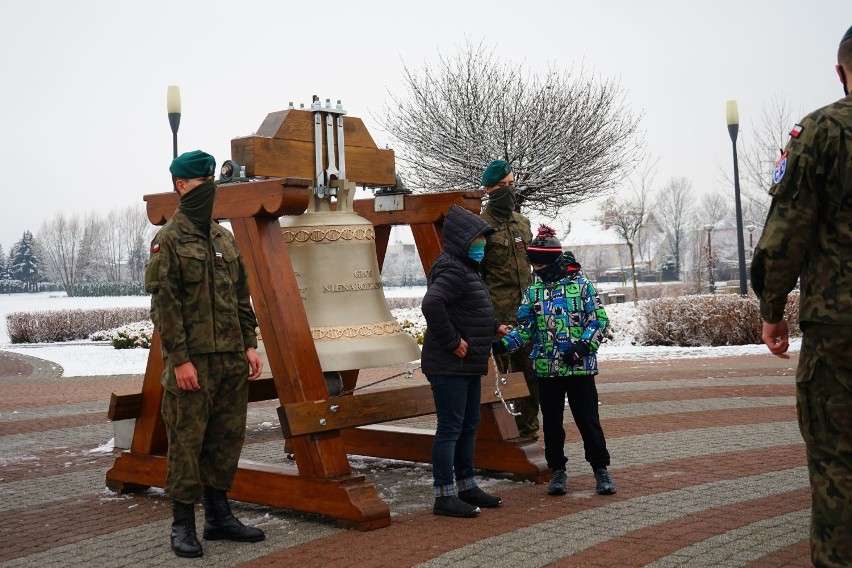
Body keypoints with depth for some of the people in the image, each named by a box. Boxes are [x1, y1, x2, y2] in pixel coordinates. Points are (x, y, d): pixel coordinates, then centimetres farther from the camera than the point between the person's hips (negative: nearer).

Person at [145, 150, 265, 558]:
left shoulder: (225, 239, 15)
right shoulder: (168, 240, -6)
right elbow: (163, 305, -12)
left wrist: (249, 346, 9)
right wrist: (180, 359, -17)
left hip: (232, 360, 7)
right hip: (192, 362, -7)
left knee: (227, 439, 11)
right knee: (187, 441, -1)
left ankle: (218, 515, 23)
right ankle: (183, 525, 9)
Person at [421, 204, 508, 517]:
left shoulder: (466, 268, 16)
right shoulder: (451, 270, -18)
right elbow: (431, 304, -33)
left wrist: (493, 327, 17)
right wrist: (452, 342, -26)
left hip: (468, 365, 11)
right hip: (450, 366, -11)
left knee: (468, 426, 17)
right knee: (450, 428, -5)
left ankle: (467, 487, 29)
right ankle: (444, 495, 2)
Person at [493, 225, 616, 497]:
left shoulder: (580, 285, -2)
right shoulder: (533, 291, 8)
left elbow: (599, 319, -2)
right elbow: (525, 329, 9)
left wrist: (583, 345, -15)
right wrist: (503, 344, -6)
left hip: (580, 367, -3)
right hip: (547, 369, 4)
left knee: (588, 419, 0)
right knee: (551, 422, 10)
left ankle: (601, 470, 12)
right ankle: (558, 471, 22)